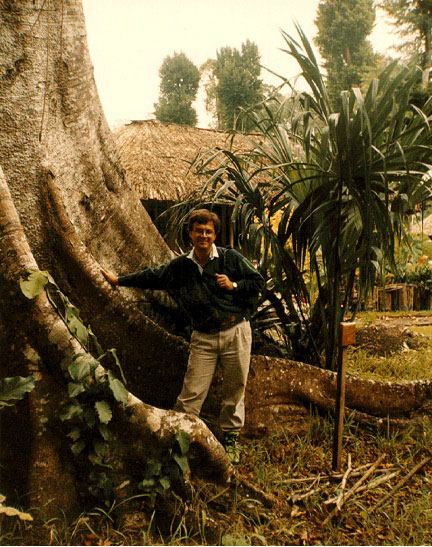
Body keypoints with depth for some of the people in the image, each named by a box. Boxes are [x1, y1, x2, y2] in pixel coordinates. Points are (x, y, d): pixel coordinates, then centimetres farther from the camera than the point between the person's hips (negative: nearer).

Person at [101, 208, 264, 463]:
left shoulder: (232, 258, -1)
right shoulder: (180, 266, 6)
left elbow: (259, 281, 4)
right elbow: (151, 277, 17)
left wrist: (233, 286, -12)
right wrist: (119, 280, 22)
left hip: (236, 331, -1)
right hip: (203, 337, 1)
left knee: (235, 388, 7)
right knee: (192, 392, -2)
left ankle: (231, 437, 26)